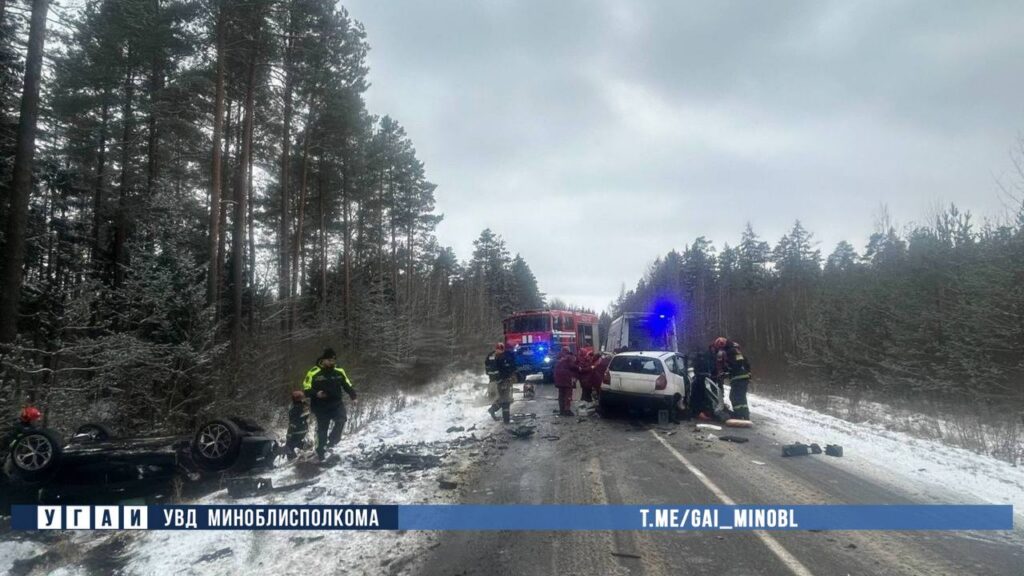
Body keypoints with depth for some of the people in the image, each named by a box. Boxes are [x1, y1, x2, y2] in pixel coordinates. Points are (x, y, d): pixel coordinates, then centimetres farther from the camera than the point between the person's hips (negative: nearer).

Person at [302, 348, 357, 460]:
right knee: (322, 430, 6)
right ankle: (321, 451, 25)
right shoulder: (313, 373, -7)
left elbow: (347, 385, 14)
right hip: (321, 407, -2)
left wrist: (353, 396, -1)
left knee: (342, 417, -26)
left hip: (336, 404, 2)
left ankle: (332, 440, -7)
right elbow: (306, 389, -5)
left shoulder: (339, 372, 4)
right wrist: (316, 393, -24)